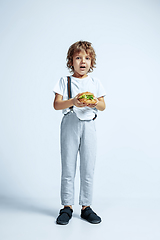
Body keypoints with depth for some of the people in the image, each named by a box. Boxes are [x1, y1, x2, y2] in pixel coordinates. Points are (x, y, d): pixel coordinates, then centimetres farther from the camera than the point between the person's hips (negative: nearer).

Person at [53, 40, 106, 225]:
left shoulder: (95, 83, 13)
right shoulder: (64, 81, 7)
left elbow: (103, 106, 10)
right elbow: (56, 104, -2)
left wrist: (96, 103, -13)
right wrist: (73, 101, -20)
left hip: (88, 125, 2)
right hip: (70, 124, -1)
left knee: (88, 168, 3)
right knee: (68, 167, 1)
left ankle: (86, 206, 15)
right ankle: (67, 207, 13)